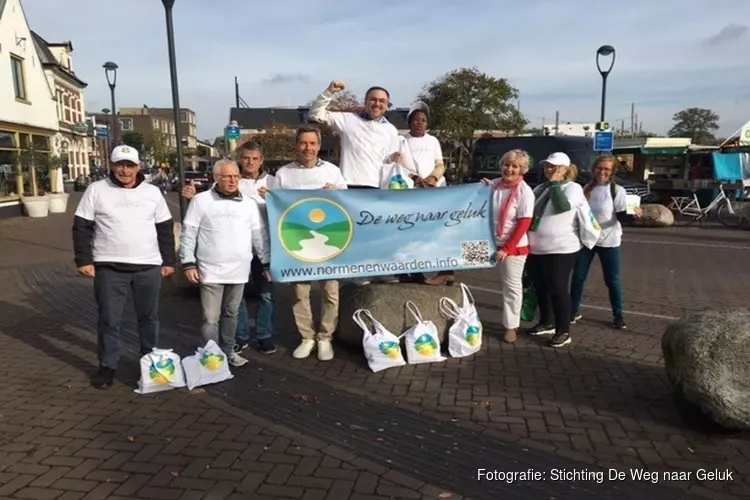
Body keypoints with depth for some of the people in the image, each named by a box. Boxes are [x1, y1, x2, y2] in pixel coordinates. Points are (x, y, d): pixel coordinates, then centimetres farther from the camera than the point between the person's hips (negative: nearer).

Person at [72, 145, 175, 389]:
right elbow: (82, 227, 0)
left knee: (149, 317, 12)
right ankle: (107, 366, 19)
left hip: (148, 266, 2)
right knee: (109, 320, 5)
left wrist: (169, 260, 5)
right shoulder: (96, 190, 0)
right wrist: (84, 260, -7)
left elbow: (165, 229, 8)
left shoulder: (152, 192, 5)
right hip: (109, 267, -1)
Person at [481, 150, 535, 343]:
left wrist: (508, 248, -18)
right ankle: (510, 322, 26)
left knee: (512, 286, 5)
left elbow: (524, 224, -16)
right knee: (506, 284, 14)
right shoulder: (494, 184, 1)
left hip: (515, 246, -4)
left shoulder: (524, 191, -14)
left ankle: (511, 326, 16)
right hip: (495, 243, 5)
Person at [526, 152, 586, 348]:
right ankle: (546, 323, 33)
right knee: (540, 288, 16)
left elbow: (562, 206, -23)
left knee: (558, 289, -3)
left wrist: (555, 183, -15)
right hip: (537, 248, 7)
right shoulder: (540, 188, 14)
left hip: (561, 249, -7)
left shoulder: (573, 188, -5)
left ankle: (563, 331, 7)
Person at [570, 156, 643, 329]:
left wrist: (633, 214, -31)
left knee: (612, 280, 4)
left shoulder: (617, 190, -7)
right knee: (578, 277, 8)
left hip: (609, 242, -3)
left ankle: (618, 315, 17)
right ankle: (573, 311, 20)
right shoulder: (586, 189, 4)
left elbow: (622, 216, -11)